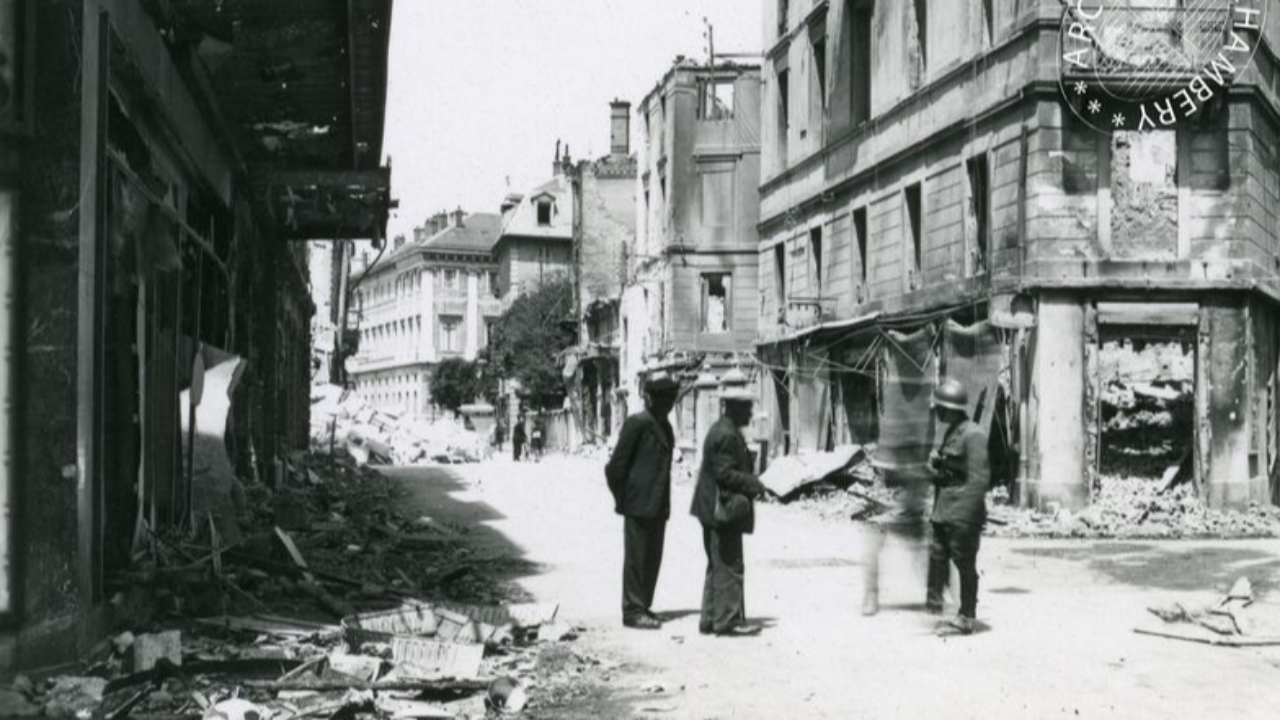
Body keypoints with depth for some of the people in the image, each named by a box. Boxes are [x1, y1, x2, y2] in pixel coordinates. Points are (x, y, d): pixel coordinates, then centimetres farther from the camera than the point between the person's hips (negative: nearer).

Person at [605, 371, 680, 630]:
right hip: (639, 504, -8)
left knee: (653, 558, 12)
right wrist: (622, 500, -8)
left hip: (658, 507, 8)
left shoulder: (665, 426, 14)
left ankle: (643, 607, 21)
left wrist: (664, 504, 14)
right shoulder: (637, 423, -11)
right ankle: (633, 611, 3)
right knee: (636, 557, -2)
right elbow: (615, 466, -11)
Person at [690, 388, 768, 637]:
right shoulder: (727, 435, -17)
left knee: (718, 566, 15)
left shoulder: (721, 430, 16)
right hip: (725, 509, -11)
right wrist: (754, 485, -14)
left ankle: (710, 619, 19)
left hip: (714, 509, 11)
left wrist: (752, 484, 15)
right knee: (729, 566, -5)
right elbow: (724, 472, -22)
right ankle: (729, 619, -2)